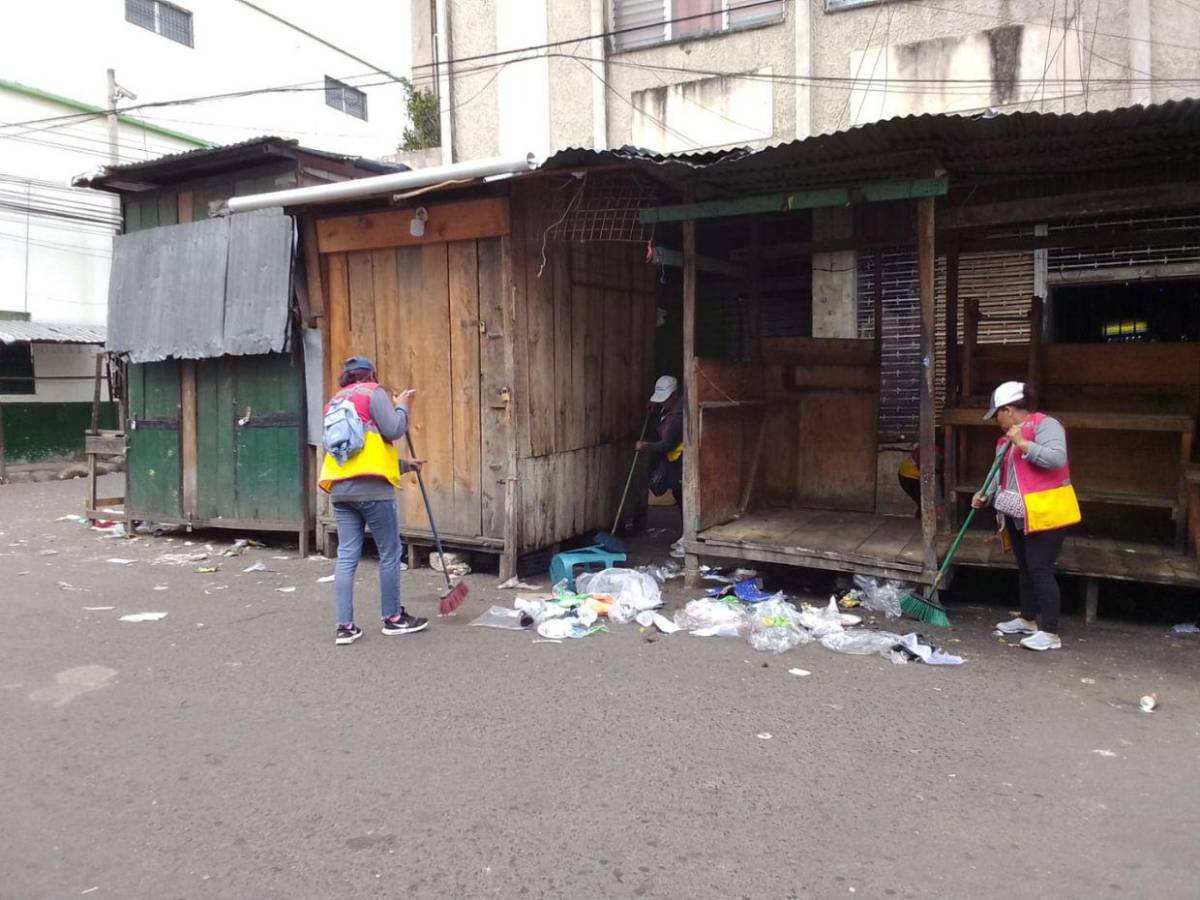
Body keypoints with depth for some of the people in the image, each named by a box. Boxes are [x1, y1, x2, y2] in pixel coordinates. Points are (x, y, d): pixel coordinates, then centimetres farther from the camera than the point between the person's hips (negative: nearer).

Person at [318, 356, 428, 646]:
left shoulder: (335, 402, 25)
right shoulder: (373, 392, 2)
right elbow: (394, 430, -10)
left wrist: (403, 464, 32)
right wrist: (401, 405, 10)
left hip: (340, 489, 7)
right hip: (371, 487, -7)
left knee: (347, 556, 5)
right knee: (390, 553, 6)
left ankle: (345, 626, 4)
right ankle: (393, 618, 16)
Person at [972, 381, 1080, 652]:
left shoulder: (1045, 424, -12)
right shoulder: (1007, 437, 14)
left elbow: (1057, 459, -26)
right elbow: (1002, 473, 18)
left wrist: (1023, 444, -25)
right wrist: (986, 495, 4)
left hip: (1044, 514, -9)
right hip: (1017, 515, 9)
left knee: (1040, 570, -10)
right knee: (1025, 568, 17)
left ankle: (1050, 633, -6)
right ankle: (1027, 619, 31)